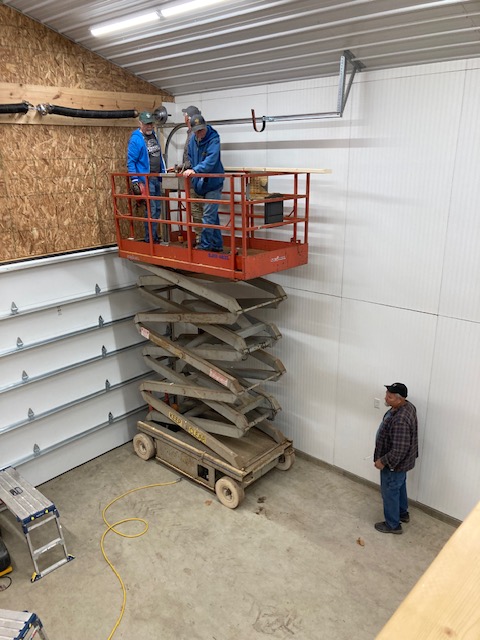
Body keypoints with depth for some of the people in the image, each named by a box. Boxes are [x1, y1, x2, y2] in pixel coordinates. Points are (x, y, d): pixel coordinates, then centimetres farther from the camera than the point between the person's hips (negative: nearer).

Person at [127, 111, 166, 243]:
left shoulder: (153, 135, 12)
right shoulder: (135, 139, -11)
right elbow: (130, 162, -13)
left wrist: (163, 173, 18)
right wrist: (135, 181, -17)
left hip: (157, 179, 8)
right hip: (146, 180, -8)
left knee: (158, 208, 11)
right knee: (151, 210, -8)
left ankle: (155, 236, 22)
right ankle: (150, 239, 1)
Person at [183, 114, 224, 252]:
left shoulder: (213, 139, -17)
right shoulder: (192, 140, 4)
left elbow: (210, 160, -31)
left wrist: (195, 170, -42)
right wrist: (191, 171, 7)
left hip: (213, 183, -7)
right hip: (200, 183, 7)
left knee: (208, 215, -7)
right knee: (213, 215, 14)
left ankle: (205, 244, 1)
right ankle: (217, 244, 22)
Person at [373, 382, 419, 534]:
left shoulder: (400, 420, -37)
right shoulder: (406, 406, -5)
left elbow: (399, 449, -33)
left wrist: (383, 461, -20)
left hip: (394, 463, -10)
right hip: (401, 460, 10)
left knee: (390, 491, 11)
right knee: (399, 486, 29)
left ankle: (393, 525, 30)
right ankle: (403, 513, 50)